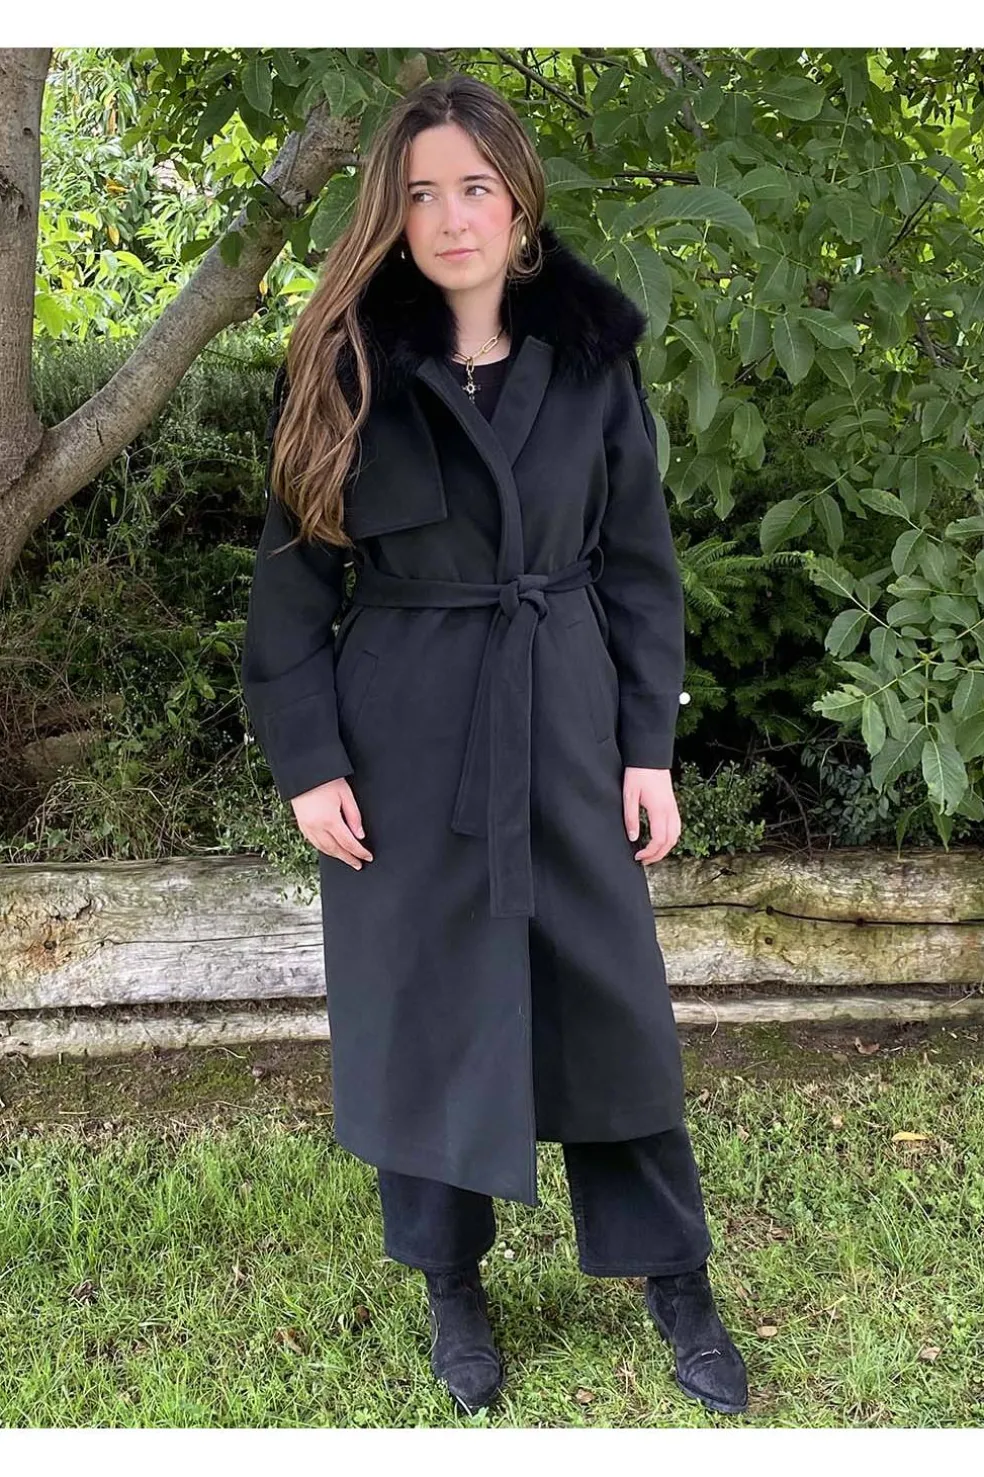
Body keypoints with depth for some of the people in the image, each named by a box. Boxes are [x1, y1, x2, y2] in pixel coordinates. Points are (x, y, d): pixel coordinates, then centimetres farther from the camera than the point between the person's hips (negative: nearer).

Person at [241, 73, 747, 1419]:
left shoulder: (592, 356, 0)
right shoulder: (344, 366, -5)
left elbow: (639, 560, 4)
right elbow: (291, 573, -2)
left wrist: (651, 745, 0)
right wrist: (307, 758, -8)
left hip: (564, 720, 1)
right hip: (405, 734, -1)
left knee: (610, 998, 8)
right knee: (422, 1006, 9)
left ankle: (675, 1282, 26)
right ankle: (453, 1285, 29)